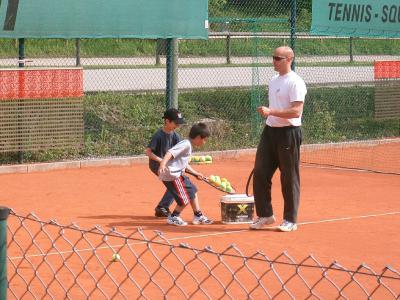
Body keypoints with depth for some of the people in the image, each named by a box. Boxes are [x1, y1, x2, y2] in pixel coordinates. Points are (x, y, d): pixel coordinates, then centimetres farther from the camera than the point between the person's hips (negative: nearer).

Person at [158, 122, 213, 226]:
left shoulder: (189, 145, 15)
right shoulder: (186, 144, -16)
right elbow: (170, 153, -28)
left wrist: (195, 173, 31)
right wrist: (162, 164, -42)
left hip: (178, 174, 11)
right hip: (172, 175, -11)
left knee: (193, 191, 21)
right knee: (185, 200, -5)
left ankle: (198, 216, 34)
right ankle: (173, 217, 16)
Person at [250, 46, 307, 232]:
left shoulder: (295, 82, -12)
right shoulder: (274, 80, 15)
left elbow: (296, 111, -21)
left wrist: (271, 111, -27)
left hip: (288, 133, -8)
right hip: (270, 131, 8)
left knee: (289, 178, 0)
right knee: (260, 174, 4)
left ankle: (290, 220, 9)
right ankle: (265, 215, 16)